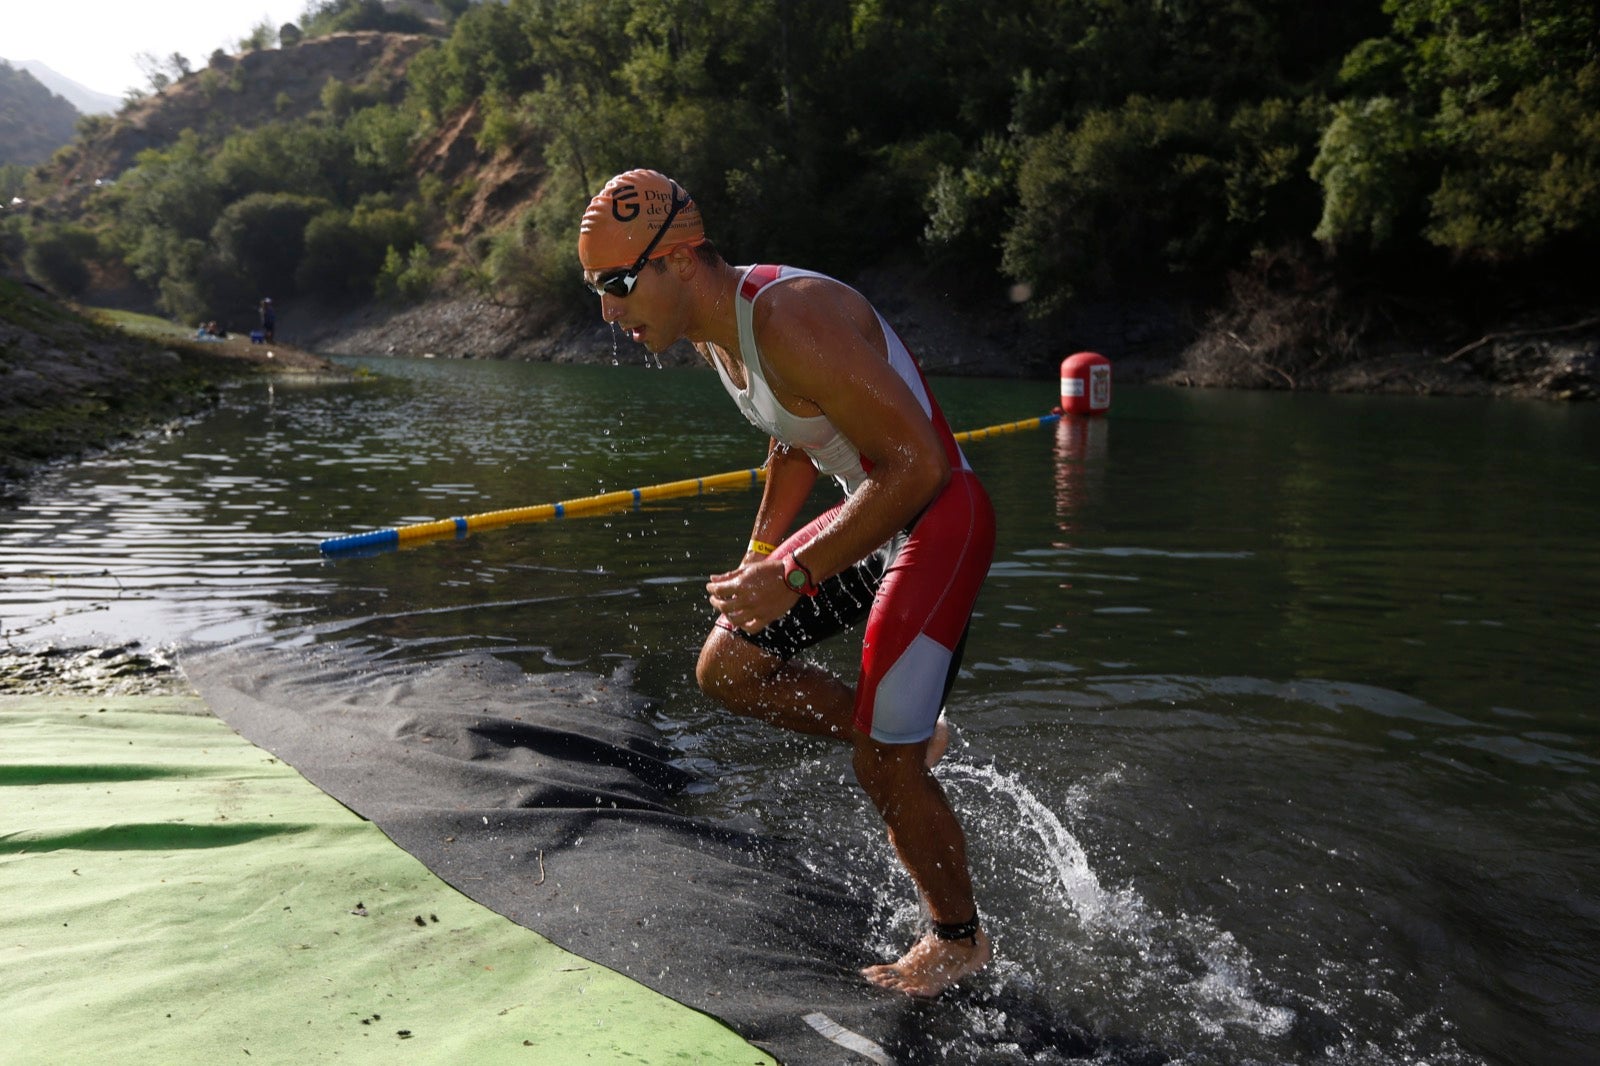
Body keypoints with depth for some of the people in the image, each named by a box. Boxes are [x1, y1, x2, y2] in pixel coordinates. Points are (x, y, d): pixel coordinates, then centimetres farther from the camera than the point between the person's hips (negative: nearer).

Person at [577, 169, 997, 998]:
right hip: (872, 510, 9)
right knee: (726, 669, 9)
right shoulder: (713, 327, 2)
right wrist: (760, 549, 16)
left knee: (882, 767, -5)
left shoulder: (794, 322, -28)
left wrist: (794, 577, -28)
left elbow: (922, 464, -30)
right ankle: (905, 732, 26)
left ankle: (959, 938, 22)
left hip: (938, 521, -9)